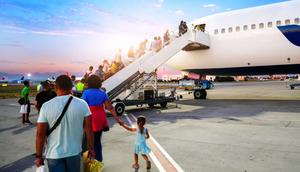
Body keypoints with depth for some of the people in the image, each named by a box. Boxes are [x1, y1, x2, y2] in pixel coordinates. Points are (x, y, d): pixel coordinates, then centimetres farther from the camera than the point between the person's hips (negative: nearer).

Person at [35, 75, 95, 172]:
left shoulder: (46, 106, -14)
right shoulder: (82, 104, -12)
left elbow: (40, 134, -11)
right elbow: (88, 129, -8)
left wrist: (38, 156, 1)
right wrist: (91, 148, 4)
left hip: (54, 154, -2)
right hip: (74, 152, 2)